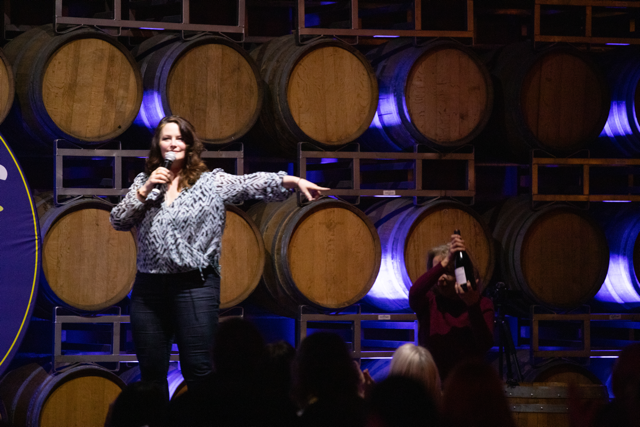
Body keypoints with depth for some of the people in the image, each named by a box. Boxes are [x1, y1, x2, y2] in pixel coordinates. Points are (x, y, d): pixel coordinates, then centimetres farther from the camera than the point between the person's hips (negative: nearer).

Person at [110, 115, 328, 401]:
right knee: (151, 374, 8)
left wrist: (294, 181, -20)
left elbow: (252, 184, -8)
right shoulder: (144, 182, 13)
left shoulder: (211, 182, 3)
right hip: (148, 288, 4)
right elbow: (118, 221, 6)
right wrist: (145, 190, -6)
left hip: (194, 286, -4)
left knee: (199, 372, -7)